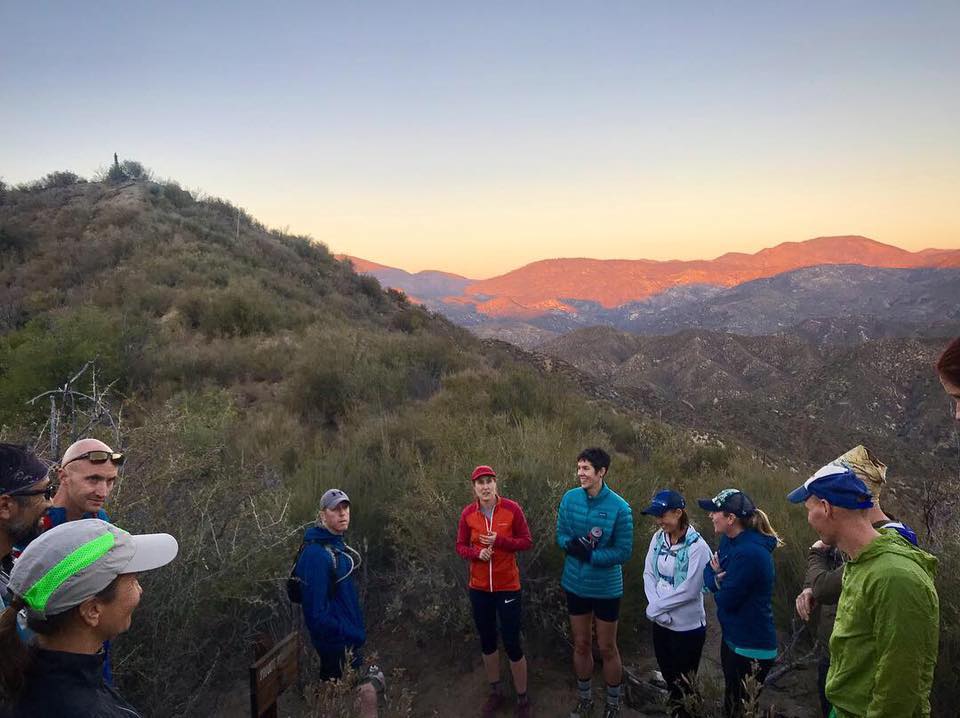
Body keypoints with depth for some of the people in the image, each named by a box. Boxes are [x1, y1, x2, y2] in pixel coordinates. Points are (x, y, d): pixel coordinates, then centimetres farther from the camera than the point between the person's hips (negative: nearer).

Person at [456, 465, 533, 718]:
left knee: (512, 644, 2)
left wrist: (499, 541, -22)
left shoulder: (512, 508, -12)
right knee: (487, 641, 17)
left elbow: (527, 542, -8)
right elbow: (460, 546, 2)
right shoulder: (468, 513, -5)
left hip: (507, 586, -3)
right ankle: (495, 692, 38)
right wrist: (477, 553, -19)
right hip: (479, 588, 3)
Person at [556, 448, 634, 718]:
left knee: (607, 648, 14)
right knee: (581, 645, 19)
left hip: (606, 588, -3)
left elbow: (624, 552, -15)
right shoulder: (570, 498, -10)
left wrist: (590, 555, -25)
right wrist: (572, 544, -22)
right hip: (575, 584, 3)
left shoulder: (619, 508, -20)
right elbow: (560, 535, 0)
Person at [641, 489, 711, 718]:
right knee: (668, 676, 23)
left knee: (685, 684, 11)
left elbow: (689, 590, -22)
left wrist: (656, 607, -16)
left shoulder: (697, 546, -20)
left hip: (688, 626, -6)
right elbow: (649, 574, -2)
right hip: (661, 622, 6)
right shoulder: (658, 538, -3)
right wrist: (657, 608, -15)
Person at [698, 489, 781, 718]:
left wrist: (716, 579, -6)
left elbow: (726, 599, -25)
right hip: (732, 638, 9)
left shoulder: (748, 553, -29)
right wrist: (716, 577, -16)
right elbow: (709, 570, 6)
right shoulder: (730, 540, 1)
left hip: (750, 649, -9)